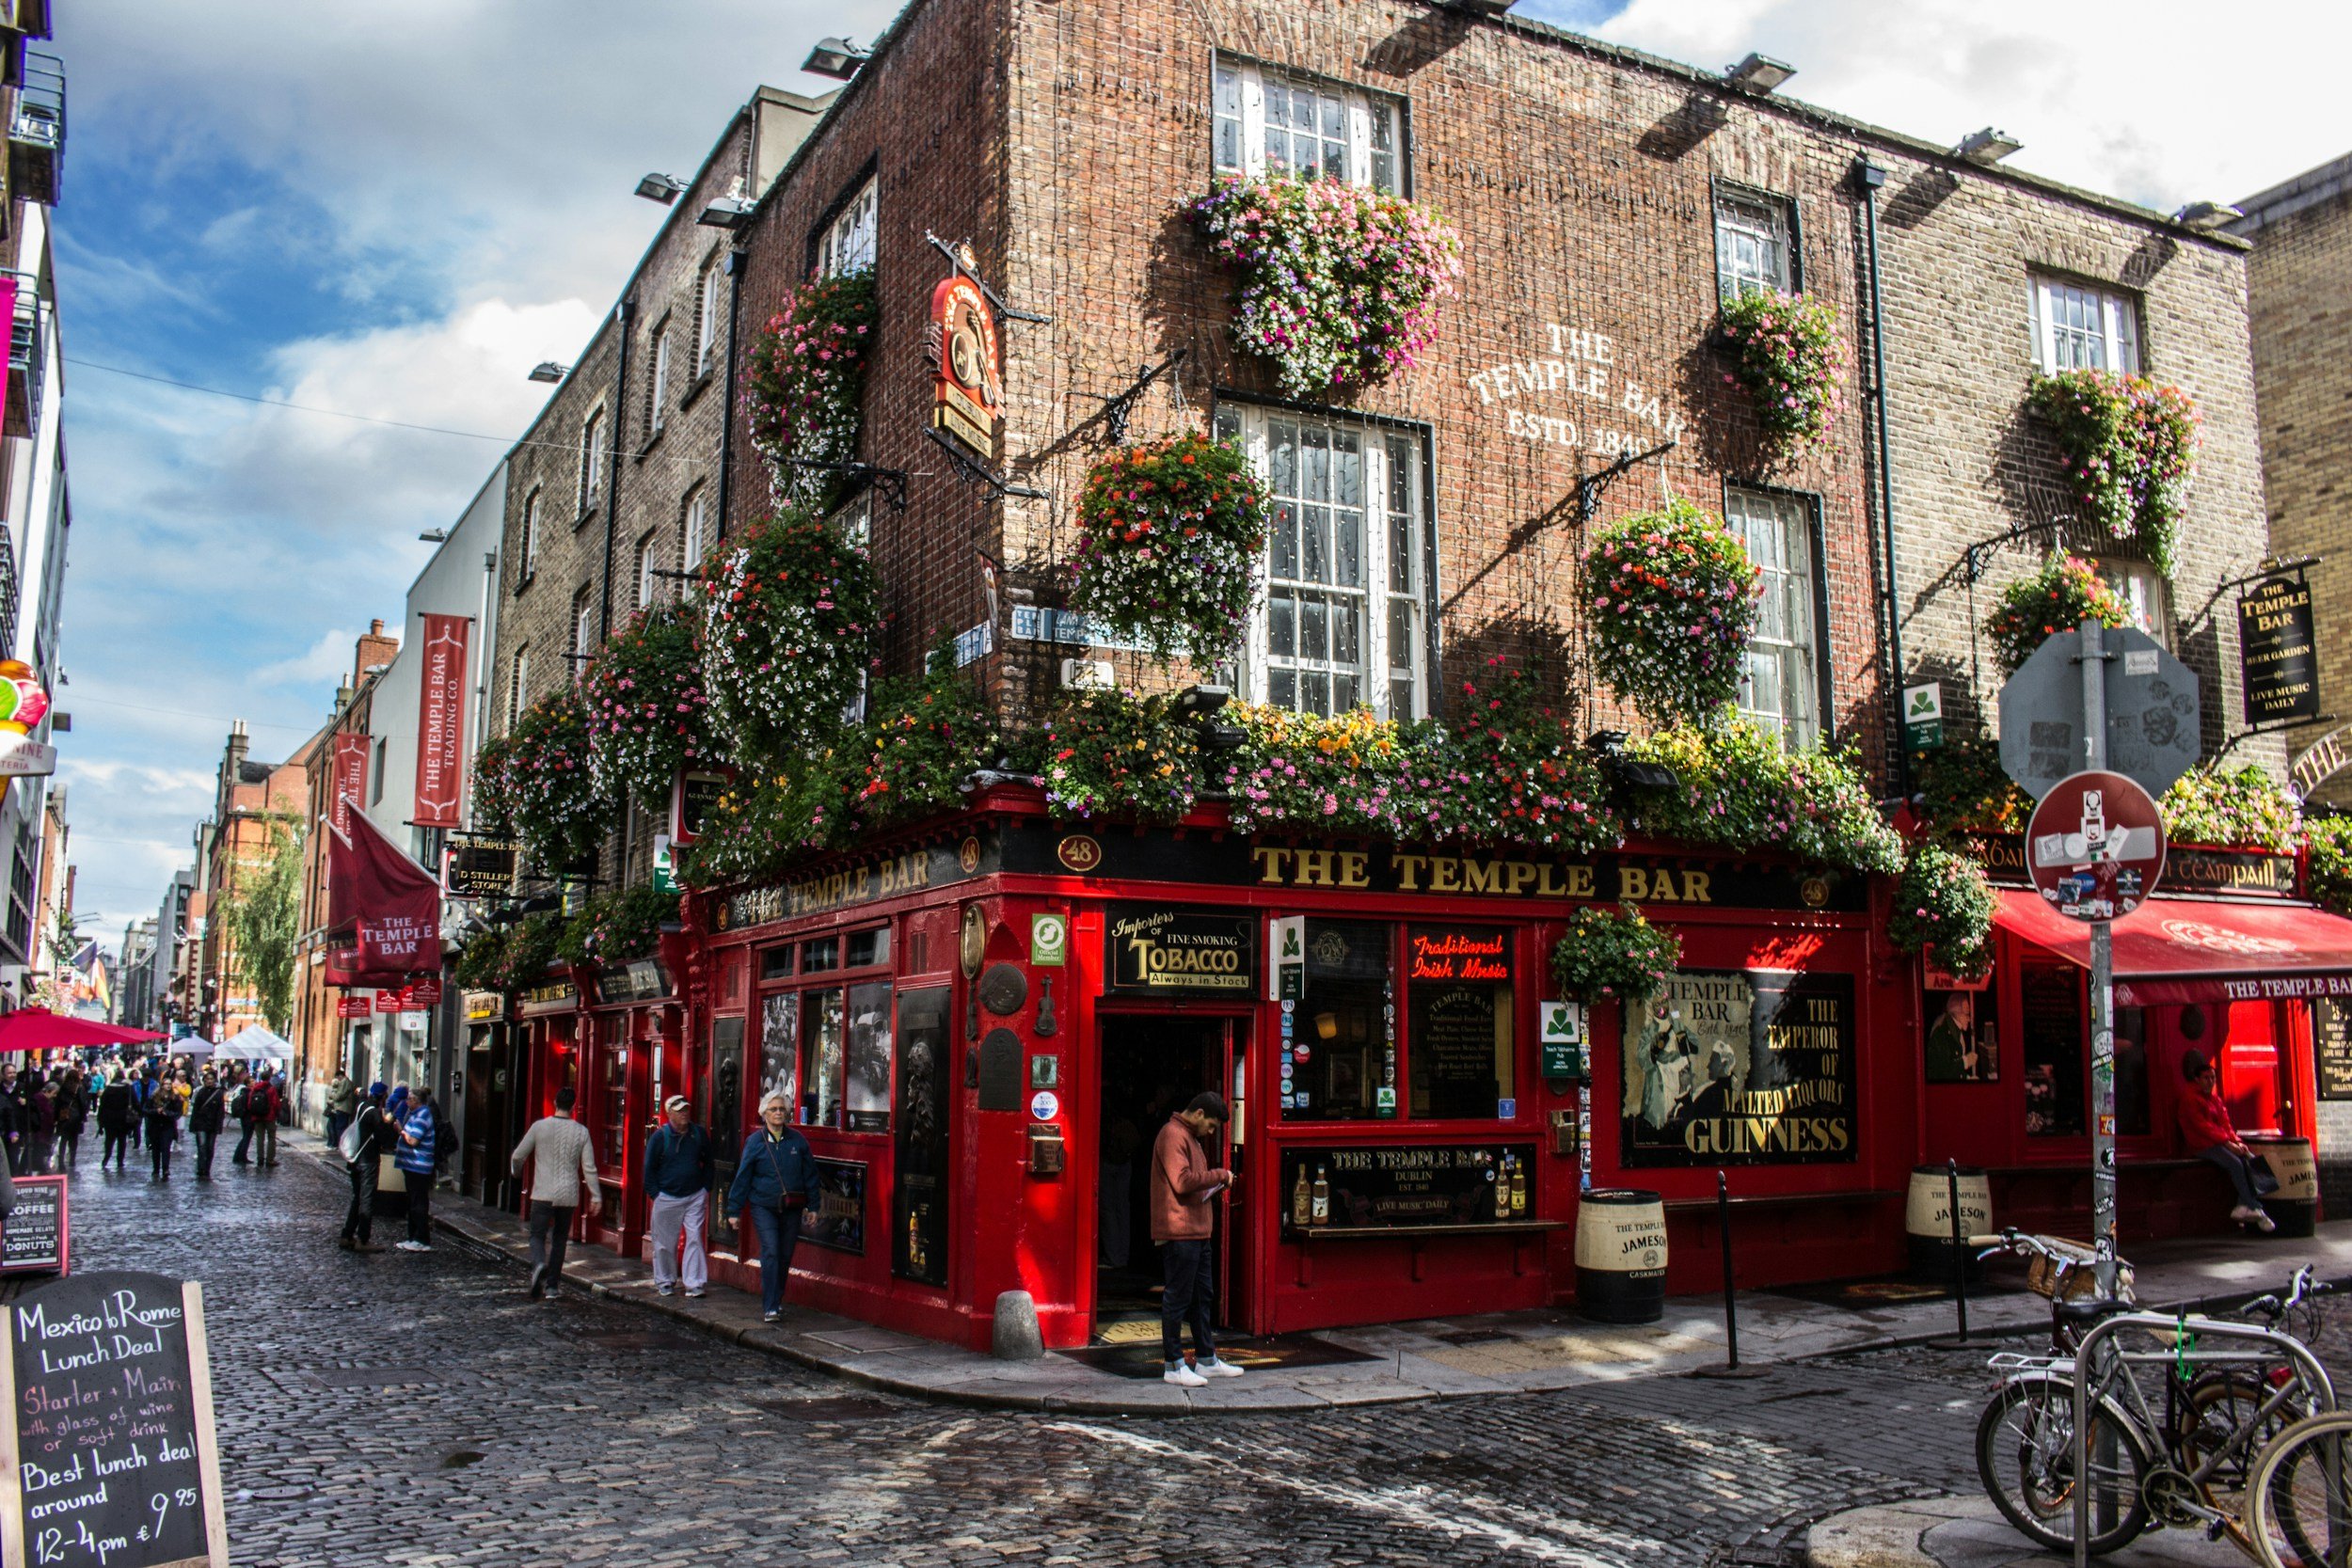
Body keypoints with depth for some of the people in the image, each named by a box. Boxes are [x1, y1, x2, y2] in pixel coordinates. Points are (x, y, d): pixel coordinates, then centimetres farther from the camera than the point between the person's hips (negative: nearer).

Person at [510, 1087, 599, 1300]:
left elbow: (518, 1156, 4)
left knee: (538, 1236, 3)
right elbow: (589, 1167, -4)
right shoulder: (581, 1132, -2)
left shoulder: (539, 1127, -3)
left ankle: (539, 1265, -28)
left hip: (543, 1194, -1)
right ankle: (551, 1285, 16)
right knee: (559, 1239, 16)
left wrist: (516, 1172, 27)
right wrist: (596, 1196, 3)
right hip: (568, 1196, 2)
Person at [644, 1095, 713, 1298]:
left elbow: (708, 1163, 14)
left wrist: (706, 1189, 8)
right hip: (667, 1198, -1)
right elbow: (649, 1168, 1)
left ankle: (695, 1283, -1)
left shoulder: (699, 1134, 4)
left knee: (695, 1239, -4)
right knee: (665, 1243, 7)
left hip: (695, 1196, 2)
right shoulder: (659, 1137, -5)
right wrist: (655, 1194, -4)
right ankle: (665, 1282, 23)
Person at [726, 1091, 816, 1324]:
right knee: (770, 1253, -14)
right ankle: (769, 1307, -12)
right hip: (763, 1206, -2)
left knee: (785, 1256, 8)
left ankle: (777, 1301, 26)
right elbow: (742, 1177, 2)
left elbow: (810, 1173, 9)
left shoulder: (797, 1140, 2)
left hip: (791, 1208, 2)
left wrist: (811, 1206, 7)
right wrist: (734, 1210, 2)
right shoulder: (755, 1142, -2)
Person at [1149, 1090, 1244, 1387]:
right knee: (1177, 1297, -4)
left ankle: (1206, 1360, 23)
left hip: (1197, 1230, 11)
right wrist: (1220, 1175, -14)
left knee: (1203, 1295, 15)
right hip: (1179, 1231, -11)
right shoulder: (1172, 1134, -13)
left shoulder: (1190, 1137, 20)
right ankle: (1173, 1365, 2)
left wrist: (1215, 1184, 9)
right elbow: (1181, 1182, -23)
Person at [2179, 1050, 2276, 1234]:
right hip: (2202, 1146, -8)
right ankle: (2255, 1210, -26)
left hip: (2220, 1143, 8)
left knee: (2251, 1160, -15)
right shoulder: (2189, 1097, -6)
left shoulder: (2215, 1098, 20)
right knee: (2235, 1163, -28)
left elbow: (2225, 1122, 14)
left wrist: (2237, 1141, -5)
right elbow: (2202, 1125, -15)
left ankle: (2243, 1207, -19)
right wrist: (2227, 1142, -21)